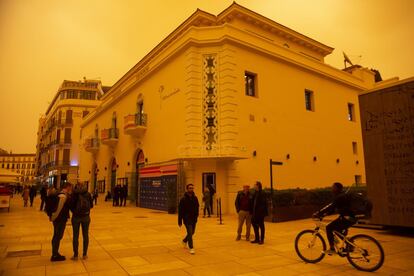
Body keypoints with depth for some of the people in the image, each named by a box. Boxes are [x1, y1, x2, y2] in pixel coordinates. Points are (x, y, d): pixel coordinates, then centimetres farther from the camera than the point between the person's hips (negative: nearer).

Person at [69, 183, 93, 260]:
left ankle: (75, 255, 12)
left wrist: (74, 211, 12)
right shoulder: (88, 194, -2)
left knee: (75, 236, 8)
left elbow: (71, 205, -8)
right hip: (86, 217, 2)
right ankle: (84, 255, 15)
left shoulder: (74, 194, -8)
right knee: (85, 235, 11)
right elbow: (91, 205, 3)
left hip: (76, 217, -2)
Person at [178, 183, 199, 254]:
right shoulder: (183, 199, -12)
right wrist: (180, 221, -10)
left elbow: (197, 208, 9)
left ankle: (185, 241, 44)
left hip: (194, 219, 5)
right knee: (190, 233, -9)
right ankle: (191, 248, 3)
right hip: (187, 219, -5)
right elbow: (180, 211, -10)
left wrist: (196, 216, 2)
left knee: (192, 232, 16)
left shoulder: (195, 198, 1)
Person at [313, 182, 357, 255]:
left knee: (329, 228, -11)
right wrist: (322, 214, 8)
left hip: (347, 218, -11)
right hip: (351, 218, 11)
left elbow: (331, 207, -26)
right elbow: (332, 209, 17)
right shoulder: (342, 196, 17)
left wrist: (318, 213, -25)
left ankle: (332, 249, -8)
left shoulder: (340, 197, -15)